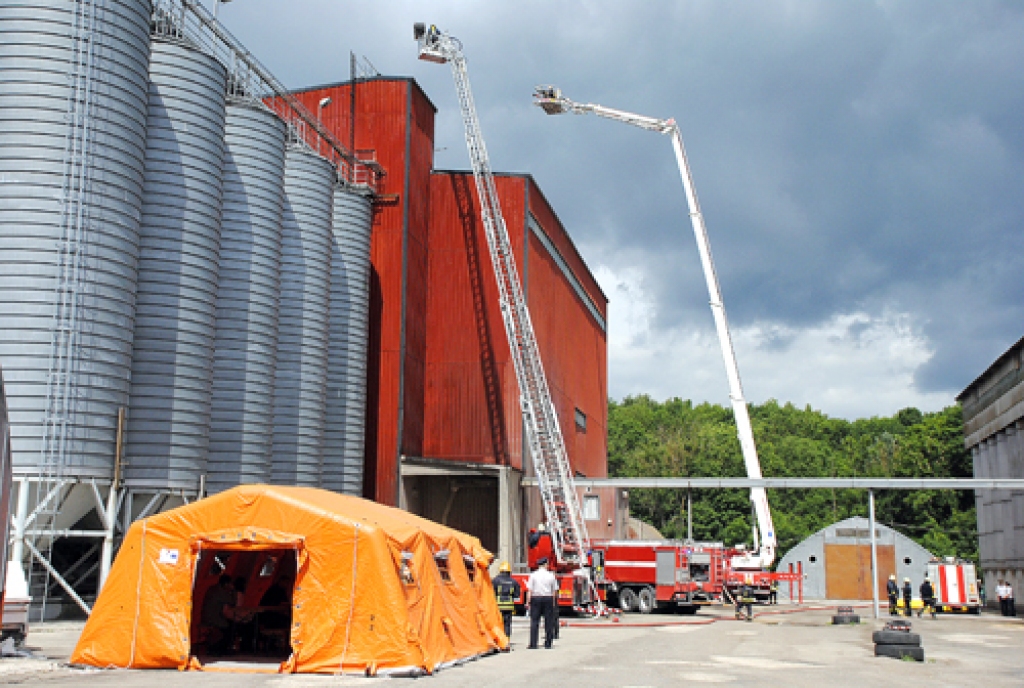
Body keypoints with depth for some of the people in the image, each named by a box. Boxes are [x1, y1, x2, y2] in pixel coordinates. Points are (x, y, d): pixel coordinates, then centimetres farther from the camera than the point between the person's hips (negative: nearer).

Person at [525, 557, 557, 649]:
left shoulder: (533, 575, -1)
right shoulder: (551, 575, 2)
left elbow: (529, 590, -4)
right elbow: (554, 591, 3)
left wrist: (528, 602, 0)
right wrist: (553, 601, 12)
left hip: (536, 598, -1)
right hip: (548, 598, 1)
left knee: (534, 622, 0)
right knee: (548, 622, 6)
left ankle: (533, 644, -3)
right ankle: (548, 644, 8)